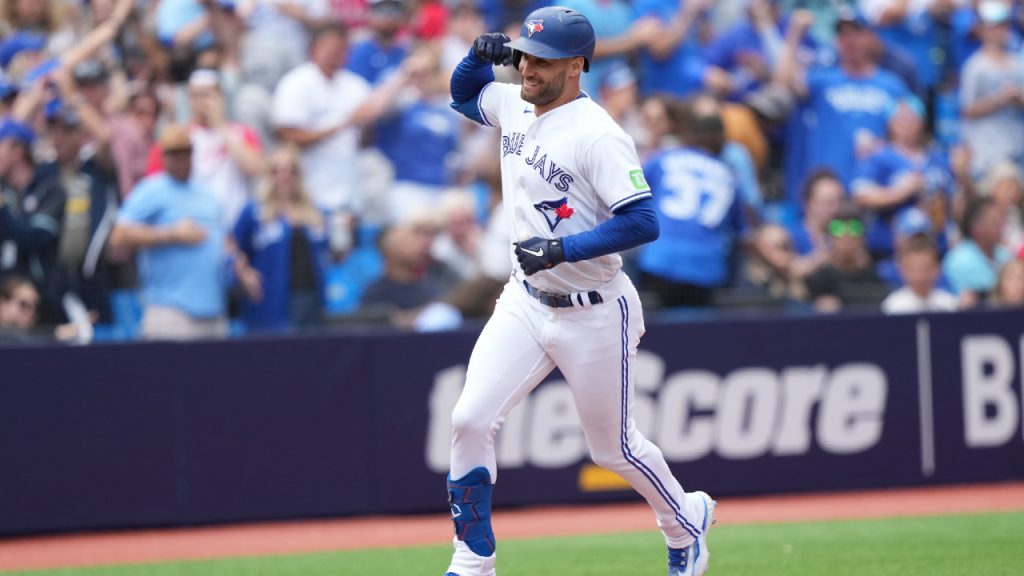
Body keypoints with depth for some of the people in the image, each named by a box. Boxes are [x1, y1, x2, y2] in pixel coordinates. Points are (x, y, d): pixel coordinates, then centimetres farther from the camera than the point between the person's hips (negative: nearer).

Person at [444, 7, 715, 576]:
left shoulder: (597, 134, -21)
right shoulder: (514, 106, 3)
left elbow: (643, 222, -25)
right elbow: (465, 94, 24)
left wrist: (562, 248, -30)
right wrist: (481, 54, 1)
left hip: (592, 313, -6)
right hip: (525, 302, 6)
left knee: (613, 449, 9)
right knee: (470, 420, -9)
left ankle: (686, 520, 37)